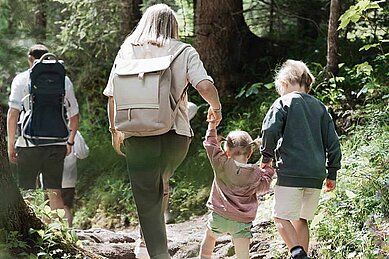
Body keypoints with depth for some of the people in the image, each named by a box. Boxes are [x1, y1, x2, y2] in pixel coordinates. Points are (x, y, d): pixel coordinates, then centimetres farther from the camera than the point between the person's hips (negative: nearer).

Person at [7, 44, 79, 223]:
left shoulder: (21, 80, 3)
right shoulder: (64, 80, 11)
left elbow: (13, 113, -4)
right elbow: (74, 115, 14)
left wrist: (11, 144, 0)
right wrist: (70, 142, 23)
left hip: (29, 144, -2)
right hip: (57, 144, 2)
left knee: (27, 194, 4)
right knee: (55, 193, 7)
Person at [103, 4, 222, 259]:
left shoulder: (127, 50, 7)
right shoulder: (184, 52, 3)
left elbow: (112, 96, 4)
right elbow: (206, 87, -10)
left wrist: (115, 129, 17)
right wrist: (216, 108, 10)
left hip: (137, 136, 0)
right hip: (176, 133, 1)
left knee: (147, 200, 5)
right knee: (159, 184, 26)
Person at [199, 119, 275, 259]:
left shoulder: (222, 164, -10)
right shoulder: (256, 173, -5)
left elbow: (210, 144, 1)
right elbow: (263, 187, 13)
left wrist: (212, 125, 15)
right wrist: (268, 170, 27)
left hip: (219, 217, 0)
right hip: (242, 221, 0)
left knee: (209, 237, 31)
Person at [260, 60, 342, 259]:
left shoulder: (284, 103, 1)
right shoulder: (320, 107, 16)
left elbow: (270, 131, -11)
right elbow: (332, 141, 13)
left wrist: (266, 157, 5)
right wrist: (332, 173, 18)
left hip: (291, 171, -5)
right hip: (316, 174, 6)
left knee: (282, 218, -3)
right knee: (301, 219, 16)